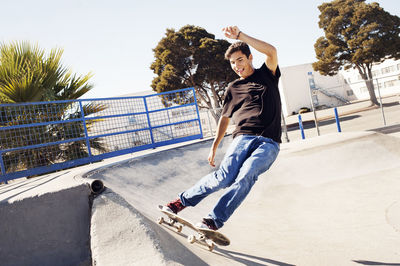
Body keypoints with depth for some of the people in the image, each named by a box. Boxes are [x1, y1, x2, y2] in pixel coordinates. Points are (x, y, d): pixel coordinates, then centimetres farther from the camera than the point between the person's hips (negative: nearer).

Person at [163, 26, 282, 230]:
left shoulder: (267, 75, 13)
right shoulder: (233, 88, 19)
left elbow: (271, 51, -6)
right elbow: (225, 118, 23)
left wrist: (240, 35, -10)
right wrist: (214, 146, 16)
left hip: (269, 143, -1)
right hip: (243, 137, 2)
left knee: (245, 177, -27)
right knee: (224, 177, -21)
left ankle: (214, 221, -22)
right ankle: (183, 200, -3)